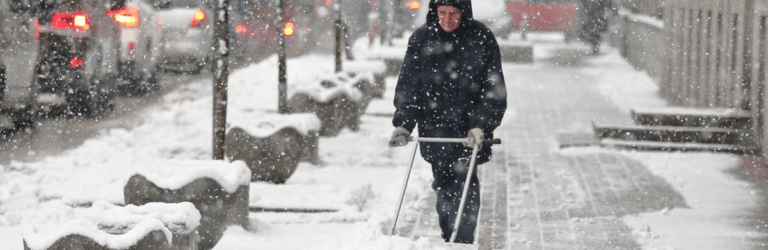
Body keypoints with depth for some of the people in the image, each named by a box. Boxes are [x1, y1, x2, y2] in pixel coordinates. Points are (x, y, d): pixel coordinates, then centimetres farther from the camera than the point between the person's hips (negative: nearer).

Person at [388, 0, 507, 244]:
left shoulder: (481, 39, -6)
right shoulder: (421, 39, 1)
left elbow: (494, 90, -4)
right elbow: (408, 85, 6)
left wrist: (480, 126, -15)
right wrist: (403, 124, -5)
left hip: (469, 129, -3)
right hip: (433, 128, 3)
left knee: (465, 185, -11)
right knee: (443, 187, 7)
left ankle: (463, 242, -10)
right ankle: (448, 240, 16)